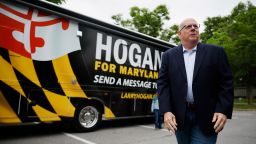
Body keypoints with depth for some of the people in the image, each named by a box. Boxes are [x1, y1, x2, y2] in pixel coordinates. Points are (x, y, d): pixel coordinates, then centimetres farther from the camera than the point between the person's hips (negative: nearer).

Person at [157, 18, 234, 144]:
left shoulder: (216, 52, 2)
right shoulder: (169, 55, 4)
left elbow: (226, 83, -1)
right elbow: (163, 84, -2)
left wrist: (223, 111, -11)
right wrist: (166, 111, -12)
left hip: (206, 117, -1)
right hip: (179, 115, 2)